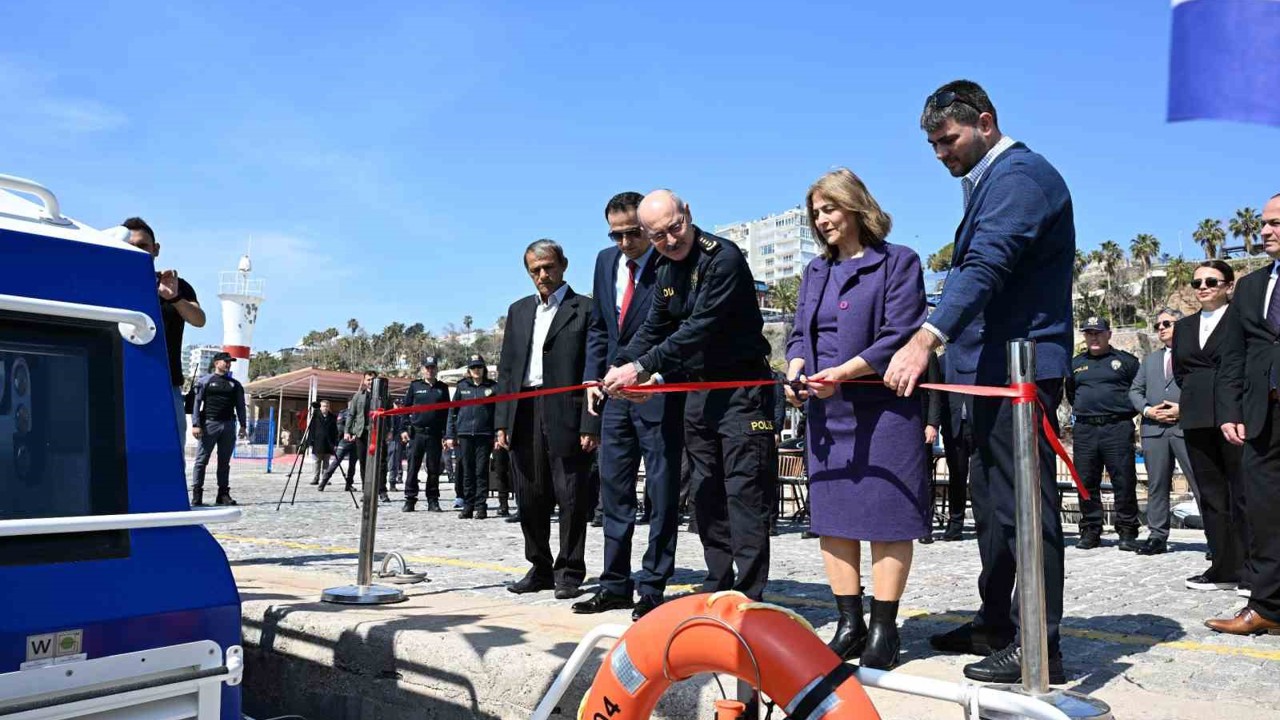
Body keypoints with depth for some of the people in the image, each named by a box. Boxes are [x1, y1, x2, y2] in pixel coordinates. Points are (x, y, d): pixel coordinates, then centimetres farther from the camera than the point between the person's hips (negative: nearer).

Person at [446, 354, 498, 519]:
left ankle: (481, 506, 3)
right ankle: (467, 506, 12)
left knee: (481, 472, -1)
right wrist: (450, 435, 5)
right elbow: (453, 411, 11)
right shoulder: (462, 386, 10)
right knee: (467, 472, 6)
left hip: (484, 435, -2)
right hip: (464, 435, 2)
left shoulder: (492, 387, 4)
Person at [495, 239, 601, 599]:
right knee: (530, 499, 10)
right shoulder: (519, 310, 18)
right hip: (524, 416, 5)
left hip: (566, 417, -5)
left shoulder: (585, 310, 1)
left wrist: (590, 425, -13)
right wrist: (502, 422, 8)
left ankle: (569, 574, 10)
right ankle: (540, 569, 23)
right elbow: (506, 368, 16)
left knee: (571, 498, 0)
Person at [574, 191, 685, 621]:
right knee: (613, 488, 10)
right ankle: (615, 585, 20)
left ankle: (652, 588, 11)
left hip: (659, 392, -6)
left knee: (661, 492, 1)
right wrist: (593, 376, 9)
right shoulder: (606, 261, 11)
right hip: (615, 391, 7)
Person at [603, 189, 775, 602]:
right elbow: (654, 328, 12)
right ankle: (717, 590, 23)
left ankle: (748, 598, -2)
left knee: (744, 493, -8)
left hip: (741, 387, -8)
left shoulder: (723, 257, -16)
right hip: (697, 390, 9)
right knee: (706, 494, 12)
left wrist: (642, 368, -24)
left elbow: (701, 328, -23)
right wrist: (620, 367, -4)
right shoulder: (666, 269, 10)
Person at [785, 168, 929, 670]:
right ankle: (849, 623, 19)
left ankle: (884, 628, 9)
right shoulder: (815, 271, 17)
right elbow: (799, 334, 16)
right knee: (831, 515, 8)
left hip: (883, 409, -6)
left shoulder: (898, 262, -3)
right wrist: (795, 369, -6)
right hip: (826, 412, 7)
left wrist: (842, 372, -21)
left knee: (887, 517, -1)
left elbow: (899, 336, -12)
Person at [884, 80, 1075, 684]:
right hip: (994, 367, 11)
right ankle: (995, 625, 26)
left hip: (1020, 364, -11)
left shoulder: (1020, 173, -10)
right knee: (992, 498, 15)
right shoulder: (990, 179, 21)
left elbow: (987, 266, -25)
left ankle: (1039, 648, 2)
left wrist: (926, 339, -34)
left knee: (1023, 503, -6)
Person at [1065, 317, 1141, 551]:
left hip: (1117, 428, -3)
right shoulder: (1076, 363, 16)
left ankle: (1127, 532, 5)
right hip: (1085, 430, 4)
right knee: (1086, 482, 4)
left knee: (1124, 481, -4)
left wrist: (1128, 409, 2)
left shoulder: (1126, 361, 5)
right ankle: (1090, 530, 12)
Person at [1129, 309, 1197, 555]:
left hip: (1187, 426, -5)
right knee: (1157, 486, 6)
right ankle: (1157, 536, 11)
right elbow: (1135, 390, 18)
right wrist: (1148, 410, 0)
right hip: (1154, 428, 5)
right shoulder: (1150, 360, 24)